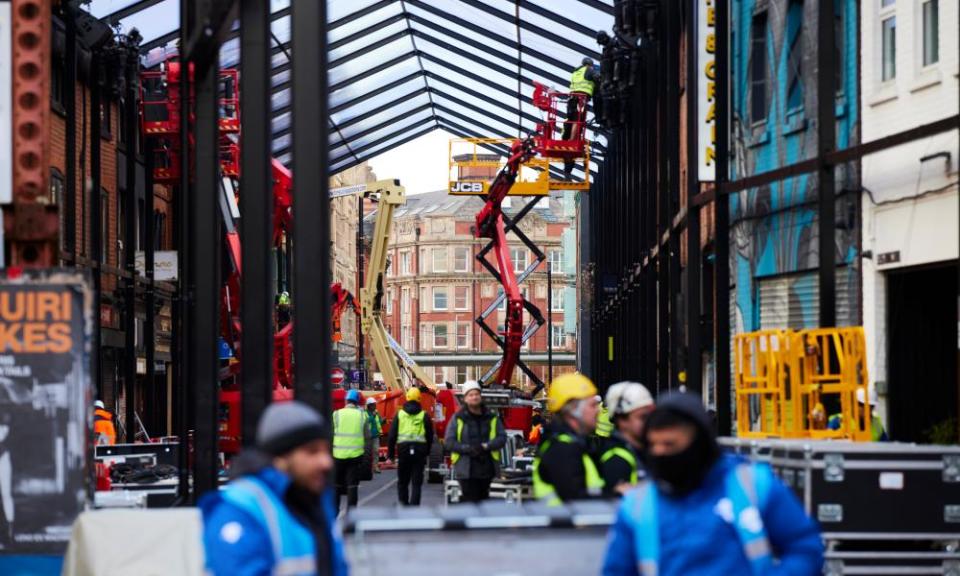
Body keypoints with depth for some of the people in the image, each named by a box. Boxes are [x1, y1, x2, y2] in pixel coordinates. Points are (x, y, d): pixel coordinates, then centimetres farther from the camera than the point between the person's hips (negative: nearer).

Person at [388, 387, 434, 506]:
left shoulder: (400, 414, 5)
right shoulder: (424, 415, 4)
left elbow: (392, 435, 3)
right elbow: (430, 435, 6)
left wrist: (390, 453, 7)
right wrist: (427, 452, 16)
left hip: (403, 449, 0)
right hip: (419, 450, 0)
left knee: (402, 480, 13)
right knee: (417, 482, 2)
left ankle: (403, 503, 6)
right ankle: (414, 505, -6)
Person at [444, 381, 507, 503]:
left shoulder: (492, 417, 9)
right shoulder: (458, 418, 0)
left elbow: (502, 438, 4)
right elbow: (448, 441, -4)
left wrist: (485, 446, -13)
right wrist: (467, 449, -17)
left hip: (486, 467, 3)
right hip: (466, 469, -3)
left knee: (483, 498, 9)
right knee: (470, 500, -9)